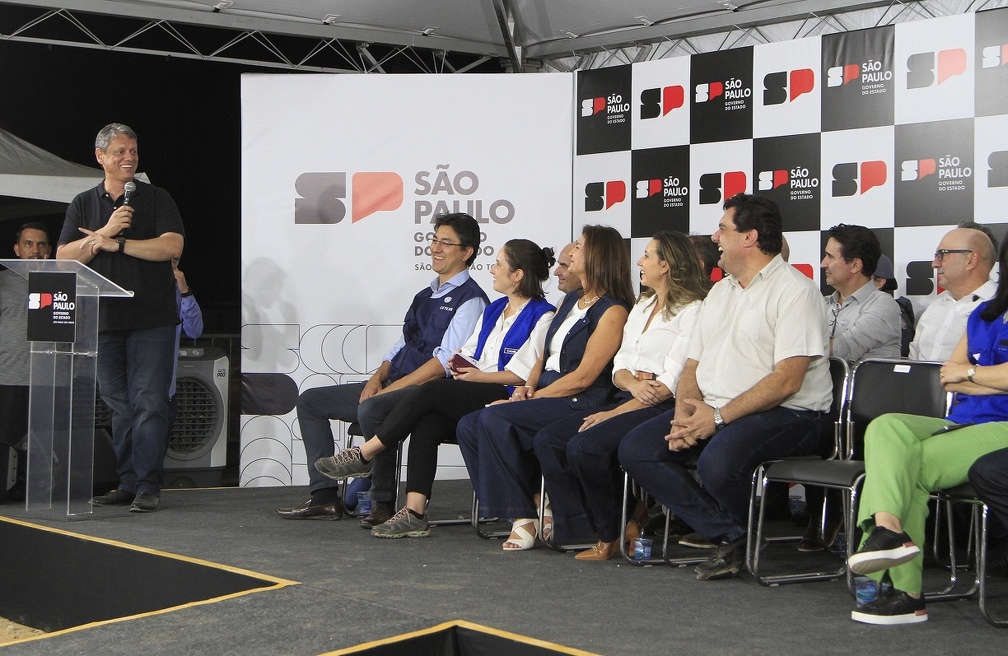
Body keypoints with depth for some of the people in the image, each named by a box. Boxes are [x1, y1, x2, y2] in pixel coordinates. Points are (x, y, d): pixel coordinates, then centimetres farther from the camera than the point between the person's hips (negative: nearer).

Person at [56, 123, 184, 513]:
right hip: (104, 320, 3)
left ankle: (148, 486, -7)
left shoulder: (155, 198, 6)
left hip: (152, 319, -3)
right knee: (119, 406, 7)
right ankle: (126, 484, 14)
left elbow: (172, 246, -9)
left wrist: (116, 243, -9)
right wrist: (105, 232, -10)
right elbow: (63, 258, 3)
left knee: (149, 403, -8)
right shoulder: (83, 204, 14)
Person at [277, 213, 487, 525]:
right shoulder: (425, 295, 20)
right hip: (392, 386, 10)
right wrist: (378, 377, 0)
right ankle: (324, 497, 0)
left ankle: (383, 504, -24)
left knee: (372, 410, -38)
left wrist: (391, 388, -18)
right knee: (310, 401, 7)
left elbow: (445, 363, -17)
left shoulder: (470, 300, -9)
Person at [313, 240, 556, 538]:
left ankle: (363, 455, -16)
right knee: (427, 424, -23)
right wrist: (459, 364, 0)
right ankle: (414, 513, -29)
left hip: (507, 399, -7)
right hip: (472, 398, 7)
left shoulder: (542, 316, -1)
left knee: (431, 390, -25)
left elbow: (524, 374, -10)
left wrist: (479, 376, -13)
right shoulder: (493, 310, 25)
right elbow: (469, 355, 22)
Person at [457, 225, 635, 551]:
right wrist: (528, 386, 2)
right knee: (468, 426, -11)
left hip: (578, 404, -9)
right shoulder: (570, 300, 21)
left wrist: (536, 397, -14)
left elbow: (584, 377, -14)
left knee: (495, 420, -29)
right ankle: (531, 506, -10)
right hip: (542, 396, 9)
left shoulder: (612, 311, -7)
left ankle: (527, 515, -19)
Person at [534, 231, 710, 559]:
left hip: (662, 408, -9)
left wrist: (615, 413, -17)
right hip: (626, 399, 9)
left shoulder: (691, 310, -6)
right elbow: (619, 365, 15)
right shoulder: (642, 306, 22)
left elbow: (672, 381, -15)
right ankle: (581, 525, -8)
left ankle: (611, 534, -8)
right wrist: (632, 384, -10)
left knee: (584, 445, -28)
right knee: (547, 440, -10)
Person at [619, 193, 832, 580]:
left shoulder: (795, 290, -7)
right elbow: (693, 364, 18)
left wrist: (719, 417, -20)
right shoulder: (720, 291, 21)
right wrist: (685, 410, -4)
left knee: (717, 462, -36)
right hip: (712, 411, 8)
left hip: (785, 414, -8)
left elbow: (787, 380, -16)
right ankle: (729, 536, -10)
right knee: (635, 449, -11)